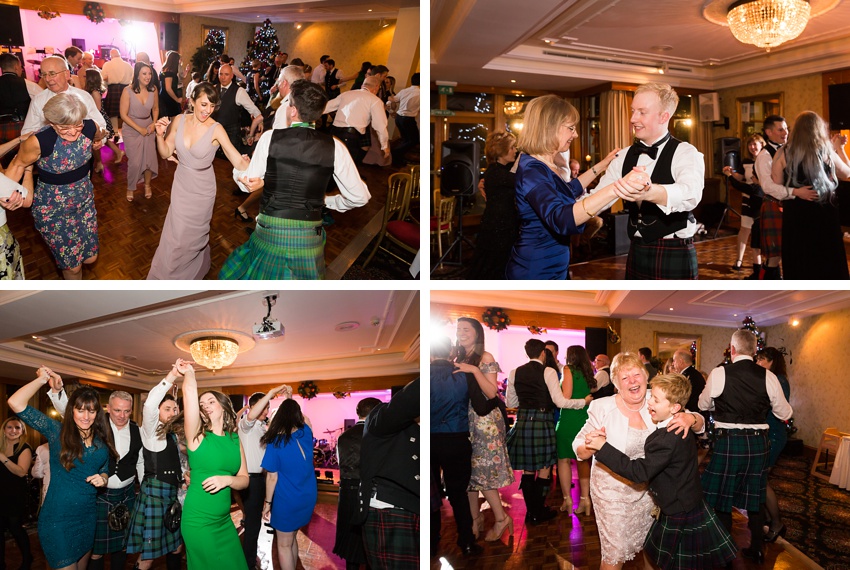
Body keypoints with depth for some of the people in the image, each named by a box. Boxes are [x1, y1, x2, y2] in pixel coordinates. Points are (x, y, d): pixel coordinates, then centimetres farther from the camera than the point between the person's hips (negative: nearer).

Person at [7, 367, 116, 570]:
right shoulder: (57, 431, -8)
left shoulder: (102, 440, 4)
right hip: (58, 519, -5)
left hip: (88, 516, 5)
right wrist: (43, 379, -10)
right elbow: (15, 403, -17)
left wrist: (102, 479, -9)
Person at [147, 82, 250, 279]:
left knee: (192, 236, 13)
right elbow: (166, 153, -1)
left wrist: (250, 166, -48)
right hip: (181, 186, 4)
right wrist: (160, 135, -20)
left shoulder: (216, 130, -22)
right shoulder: (180, 121, -9)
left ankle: (194, 271, 42)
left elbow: (239, 162, -26)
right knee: (176, 233, 18)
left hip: (201, 190, -4)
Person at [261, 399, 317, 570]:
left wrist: (267, 503, -1)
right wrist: (290, 402, 21)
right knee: (291, 539, 22)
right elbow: (306, 419, 19)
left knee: (284, 545, 11)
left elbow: (272, 477, -12)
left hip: (287, 501, -5)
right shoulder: (306, 433, -5)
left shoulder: (275, 442, -16)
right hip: (308, 497, 5)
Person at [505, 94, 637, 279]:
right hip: (536, 272, -10)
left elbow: (567, 192, 30)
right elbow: (560, 219, -40)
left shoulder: (545, 165, 9)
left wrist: (600, 166, 26)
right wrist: (616, 188, -49)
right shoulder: (531, 170, -22)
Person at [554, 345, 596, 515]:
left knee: (563, 458, 4)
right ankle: (585, 499, 11)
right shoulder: (588, 374, 10)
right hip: (586, 420, 6)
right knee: (583, 460, 12)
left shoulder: (569, 370, -7)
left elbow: (565, 397, -13)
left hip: (569, 420, -6)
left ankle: (567, 499, 4)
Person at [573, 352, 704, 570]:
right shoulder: (603, 408, -15)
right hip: (613, 490, -4)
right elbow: (580, 451, -10)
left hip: (647, 488, 4)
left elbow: (700, 424, -1)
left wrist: (690, 418, -26)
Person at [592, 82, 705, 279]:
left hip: (675, 255, -5)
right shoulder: (625, 157, 6)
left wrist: (649, 192, -53)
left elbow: (690, 194, -33)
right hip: (636, 252, 5)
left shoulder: (686, 154, -12)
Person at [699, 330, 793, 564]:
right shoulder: (768, 377, -4)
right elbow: (784, 413, 8)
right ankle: (757, 549, 31)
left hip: (728, 442, -4)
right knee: (755, 499, 19)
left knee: (721, 499, 10)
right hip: (758, 443, 4)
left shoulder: (719, 373, -11)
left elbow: (703, 404, 5)